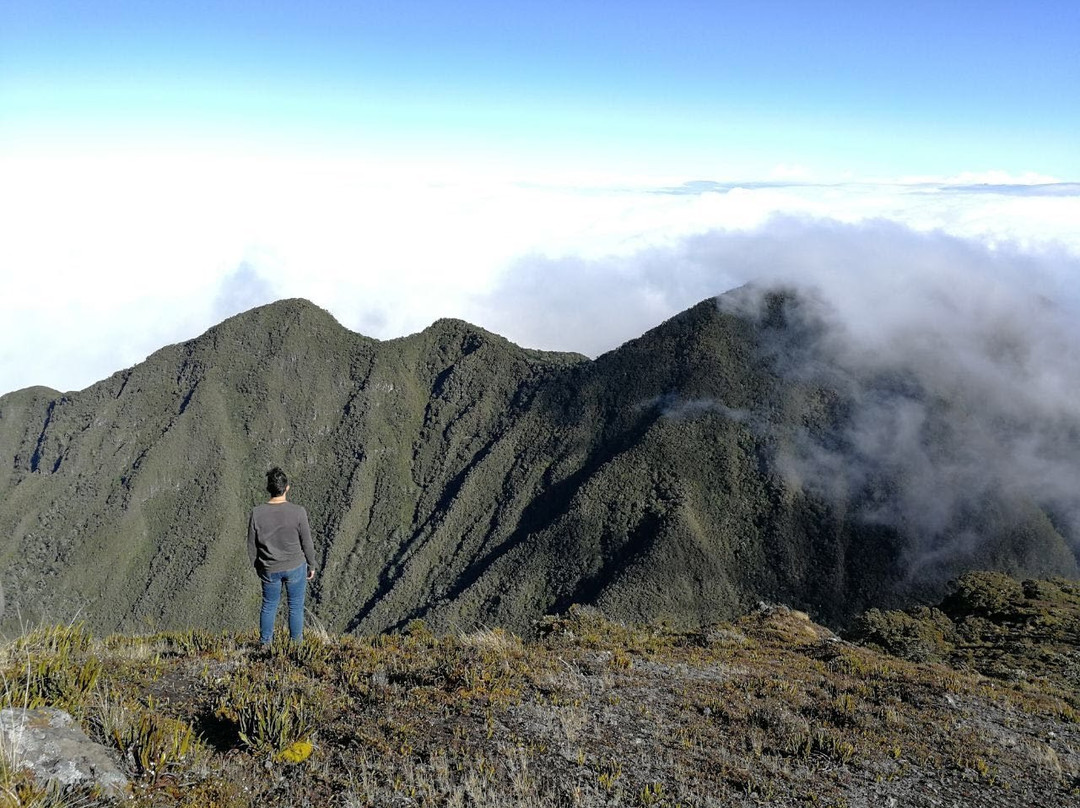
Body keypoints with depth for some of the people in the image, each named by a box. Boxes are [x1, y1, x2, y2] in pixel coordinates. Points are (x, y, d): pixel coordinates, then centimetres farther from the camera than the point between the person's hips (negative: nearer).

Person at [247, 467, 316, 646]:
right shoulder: (298, 512, -20)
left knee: (269, 606, 20)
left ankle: (265, 643, 33)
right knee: (296, 606, 15)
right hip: (296, 567, -1)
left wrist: (258, 567, 13)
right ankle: (295, 642, 27)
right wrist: (311, 566, 6)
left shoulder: (257, 513, -16)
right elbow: (307, 544, -10)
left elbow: (252, 546, -4)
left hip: (269, 570, 2)